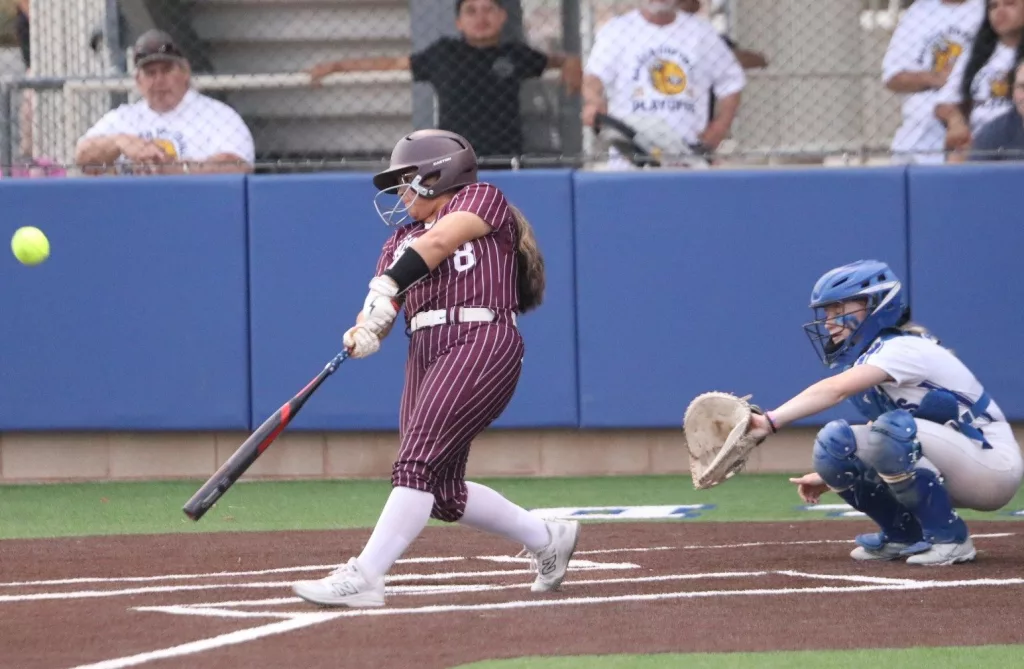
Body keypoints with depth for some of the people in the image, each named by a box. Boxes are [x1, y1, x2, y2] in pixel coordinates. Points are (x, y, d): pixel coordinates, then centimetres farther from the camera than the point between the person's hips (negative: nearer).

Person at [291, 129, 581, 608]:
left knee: (419, 462, -19)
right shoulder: (401, 240, 24)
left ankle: (364, 577, -27)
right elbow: (382, 307, 9)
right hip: (425, 353, 8)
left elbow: (439, 241, -12)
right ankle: (546, 540, 25)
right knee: (443, 492, 5)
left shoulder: (482, 199, 7)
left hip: (482, 343, -8)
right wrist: (364, 333, -15)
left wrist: (387, 286, -25)